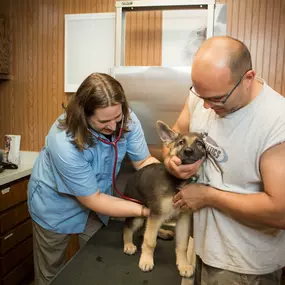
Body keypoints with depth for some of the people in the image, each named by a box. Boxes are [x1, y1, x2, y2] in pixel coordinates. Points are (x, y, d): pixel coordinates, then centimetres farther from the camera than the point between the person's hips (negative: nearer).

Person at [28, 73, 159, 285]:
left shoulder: (127, 120, -24)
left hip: (96, 197, 5)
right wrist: (146, 210, -31)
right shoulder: (65, 143, -38)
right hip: (56, 205, -4)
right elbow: (93, 200, -30)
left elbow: (144, 161, -16)